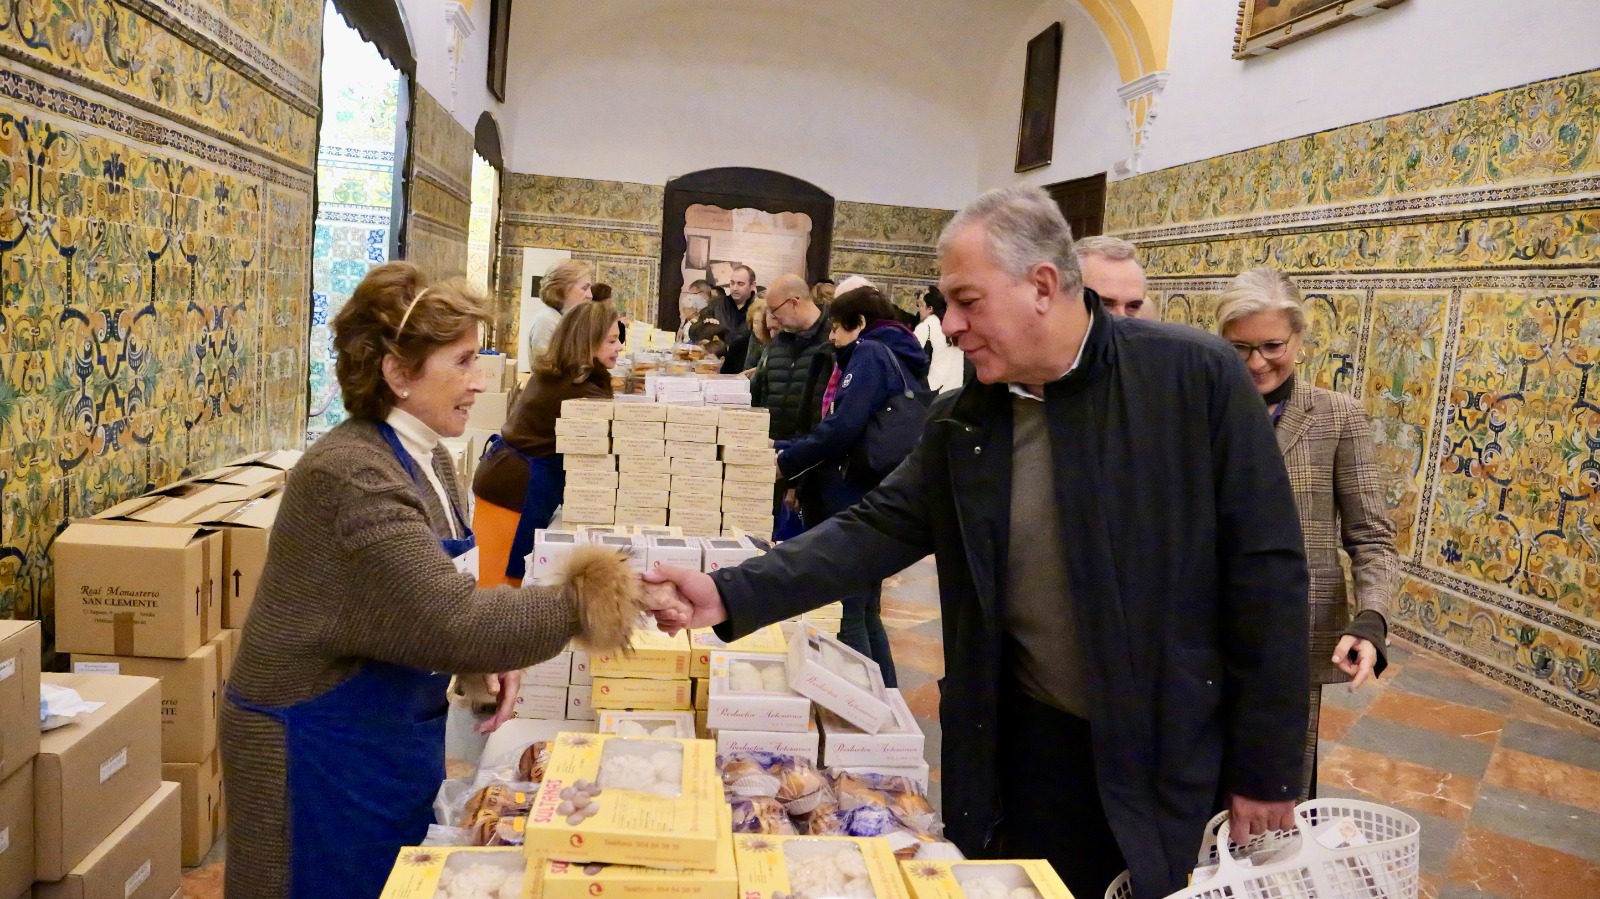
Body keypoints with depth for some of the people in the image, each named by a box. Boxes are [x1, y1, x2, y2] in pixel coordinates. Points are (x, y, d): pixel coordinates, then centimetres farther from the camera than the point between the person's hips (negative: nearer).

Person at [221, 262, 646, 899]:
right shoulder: (352, 475, -26)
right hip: (322, 754, -8)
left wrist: (487, 661, -5)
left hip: (396, 738, 8)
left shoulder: (427, 459, 2)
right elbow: (451, 622, -31)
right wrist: (581, 603, -22)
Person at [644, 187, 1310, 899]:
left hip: (1168, 755, -3)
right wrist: (732, 595, -14)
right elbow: (876, 530, -1)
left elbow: (1266, 570, -11)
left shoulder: (1196, 376, -13)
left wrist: (1267, 763, -9)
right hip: (1022, 746, 3)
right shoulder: (958, 422, 0)